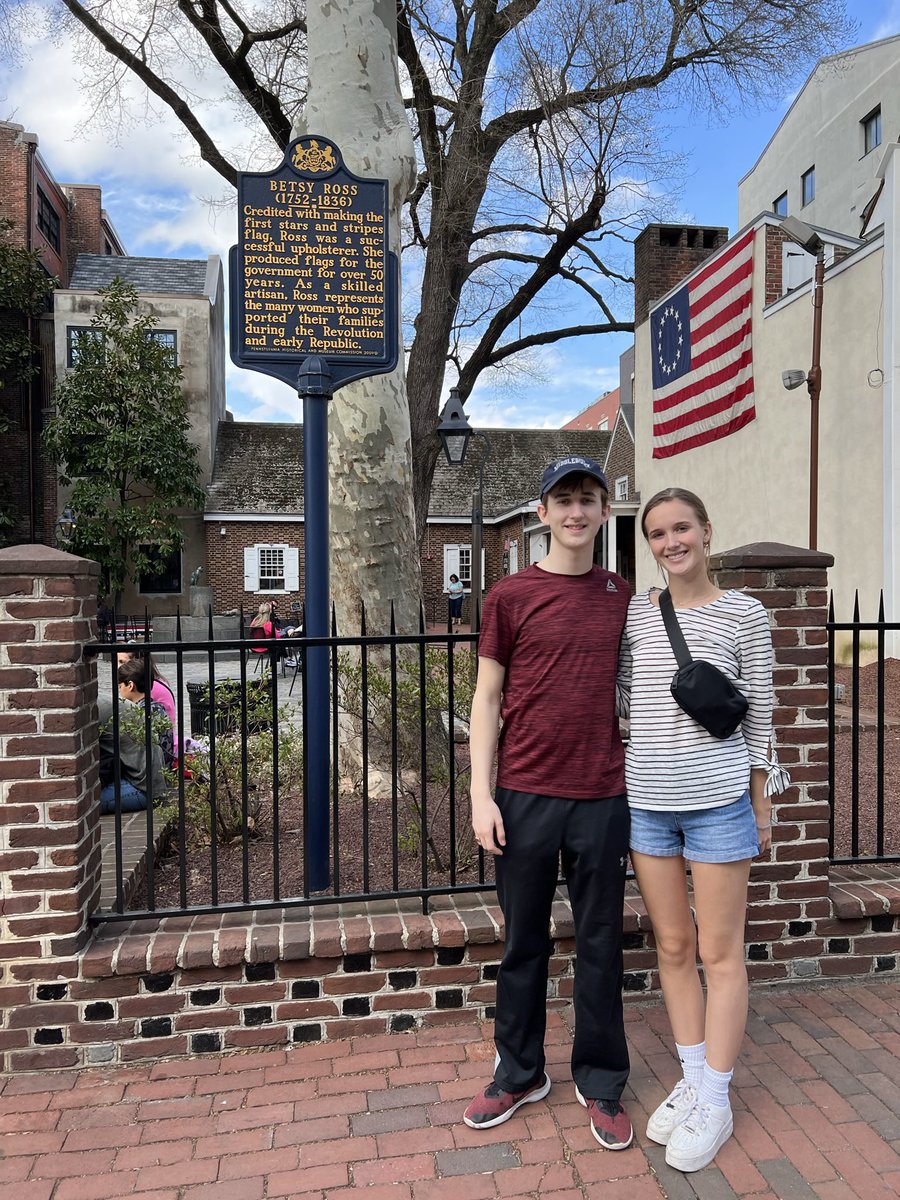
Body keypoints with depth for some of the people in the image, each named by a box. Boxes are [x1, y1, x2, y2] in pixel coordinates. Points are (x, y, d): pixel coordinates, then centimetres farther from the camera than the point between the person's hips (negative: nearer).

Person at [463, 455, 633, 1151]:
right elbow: (487, 696, -1)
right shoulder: (512, 595, -2)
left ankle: (602, 1084, 33)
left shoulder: (624, 598, 6)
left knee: (601, 944, 13)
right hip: (525, 796, -1)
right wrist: (481, 793, -6)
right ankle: (520, 1074, 34)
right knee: (524, 941, 14)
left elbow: (634, 694, 12)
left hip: (604, 798, 2)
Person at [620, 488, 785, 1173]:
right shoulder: (635, 613, 4)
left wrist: (762, 806, 3)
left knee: (719, 954, 8)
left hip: (719, 799, -3)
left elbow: (758, 716, 0)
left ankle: (716, 1103, 25)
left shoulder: (744, 615, -4)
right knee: (673, 946, 15)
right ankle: (693, 1082, 33)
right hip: (647, 798, 4)